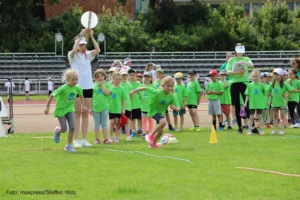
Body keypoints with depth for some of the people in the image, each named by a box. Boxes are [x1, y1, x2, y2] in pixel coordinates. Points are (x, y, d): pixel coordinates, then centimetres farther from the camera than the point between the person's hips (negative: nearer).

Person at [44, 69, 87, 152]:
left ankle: (69, 145, 6)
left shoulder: (77, 88, -9)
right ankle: (57, 131, 33)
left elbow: (81, 95, 15)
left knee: (72, 127, -8)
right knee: (64, 129, -5)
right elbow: (52, 96, -17)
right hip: (61, 110, -4)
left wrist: (83, 106, 16)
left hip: (70, 109, 4)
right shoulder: (63, 88, -25)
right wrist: (47, 107, -16)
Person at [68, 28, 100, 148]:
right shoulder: (73, 56, -1)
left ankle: (84, 139, 8)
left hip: (88, 87, 4)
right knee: (77, 114, -3)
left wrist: (91, 36, -13)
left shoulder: (88, 55, 11)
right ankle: (76, 140, -2)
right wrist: (80, 35, -22)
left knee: (85, 114, 5)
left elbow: (97, 50, -7)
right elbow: (74, 49, -24)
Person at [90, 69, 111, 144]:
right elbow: (90, 97, 3)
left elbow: (107, 93, -13)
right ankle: (97, 139, 11)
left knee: (104, 124, 5)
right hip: (95, 107, 0)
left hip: (104, 107, 0)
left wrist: (101, 85, -11)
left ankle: (105, 138, 9)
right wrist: (90, 108, 0)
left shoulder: (106, 84, 2)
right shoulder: (93, 85, 2)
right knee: (96, 124, 6)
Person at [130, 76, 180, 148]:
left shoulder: (172, 96, -17)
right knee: (163, 122, -31)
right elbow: (145, 88, -20)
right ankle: (151, 135, -14)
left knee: (160, 131, 10)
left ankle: (152, 143, 37)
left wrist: (175, 107, -42)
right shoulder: (157, 92, -27)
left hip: (161, 112, 6)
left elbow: (178, 108, -19)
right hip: (154, 110, -6)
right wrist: (134, 91, -15)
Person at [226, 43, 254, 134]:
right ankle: (240, 127, 10)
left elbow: (252, 65, -10)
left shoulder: (246, 59, 11)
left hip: (244, 82, -1)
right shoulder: (231, 60, 10)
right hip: (234, 83, 1)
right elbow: (228, 71, -1)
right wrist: (237, 72, -16)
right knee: (237, 107, 4)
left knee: (248, 105, -8)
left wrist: (243, 62, -26)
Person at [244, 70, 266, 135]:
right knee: (251, 117, 4)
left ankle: (261, 130, 12)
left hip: (260, 104, 0)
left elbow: (265, 93, 5)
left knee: (259, 117, 6)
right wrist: (246, 102, -2)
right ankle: (249, 130, 7)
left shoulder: (261, 85, -1)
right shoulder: (249, 85, 1)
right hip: (252, 104, 0)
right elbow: (247, 94, 3)